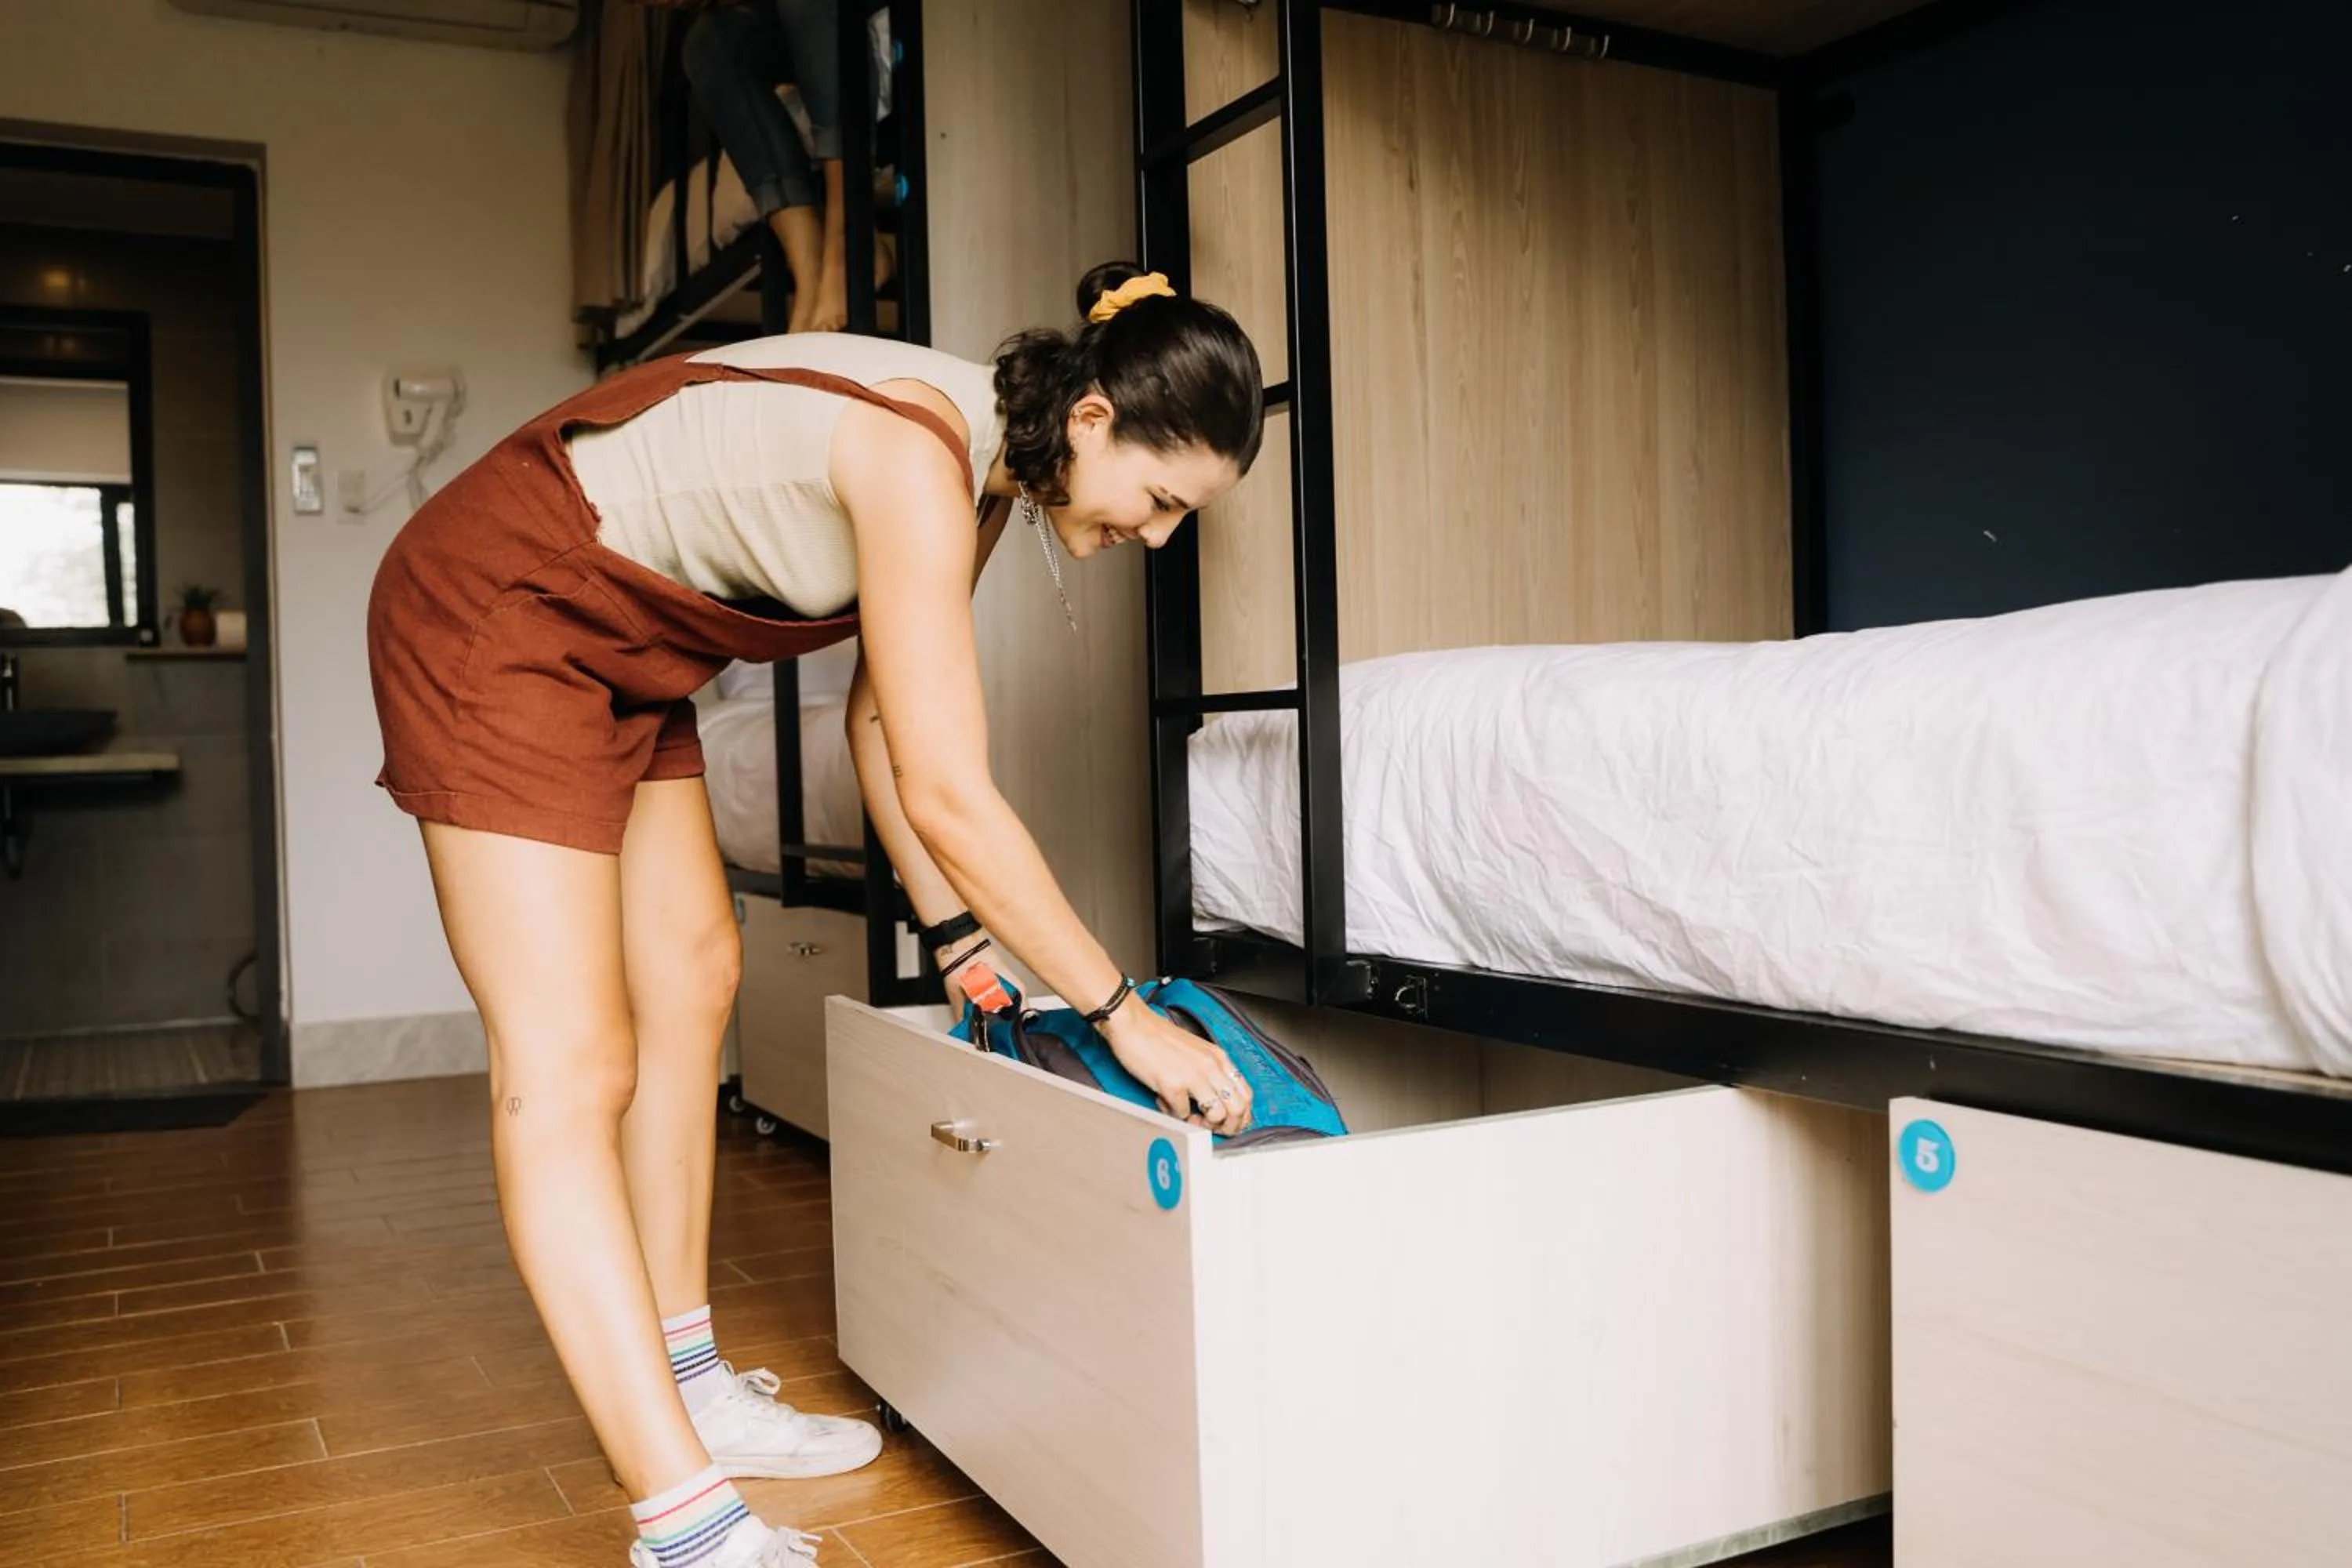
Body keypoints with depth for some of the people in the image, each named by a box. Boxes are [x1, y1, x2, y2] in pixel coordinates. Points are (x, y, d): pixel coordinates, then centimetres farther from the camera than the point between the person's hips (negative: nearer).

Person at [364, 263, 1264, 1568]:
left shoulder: (985, 466, 0)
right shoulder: (919, 458, -28)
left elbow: (887, 718, 7)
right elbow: (949, 797, -31)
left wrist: (959, 939, 8)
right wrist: (1121, 1015, -24)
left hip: (616, 646, 11)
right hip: (493, 616, -10)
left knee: (692, 980, 13)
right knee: (571, 1069, -12)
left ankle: (691, 1393, 24)